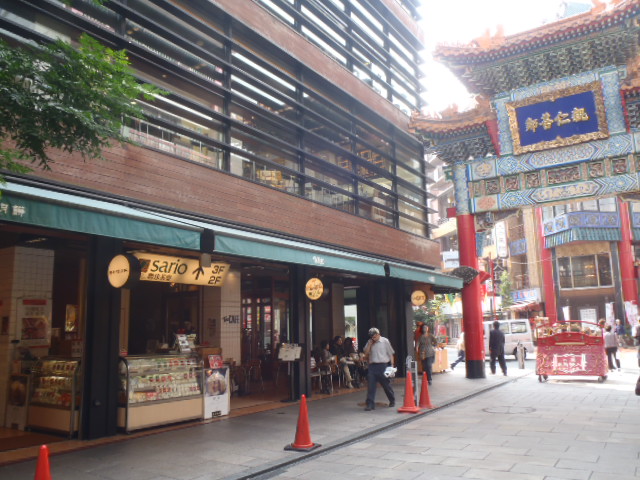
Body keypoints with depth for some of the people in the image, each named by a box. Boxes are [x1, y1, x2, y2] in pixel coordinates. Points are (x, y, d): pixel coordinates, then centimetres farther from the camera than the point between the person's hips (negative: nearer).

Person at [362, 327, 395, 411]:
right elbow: (366, 353, 3)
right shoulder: (369, 342, 10)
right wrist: (370, 344, -5)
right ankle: (370, 404, 0)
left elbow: (390, 354, 1)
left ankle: (392, 401, 31)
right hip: (372, 366, 3)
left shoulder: (385, 341, -1)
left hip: (383, 365, -3)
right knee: (371, 386, -3)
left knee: (386, 384, 10)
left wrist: (392, 365, -6)